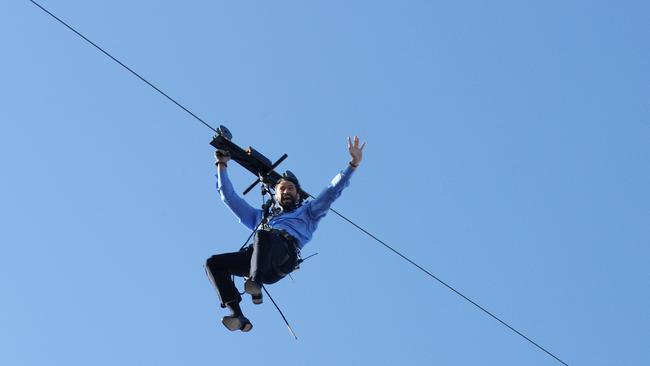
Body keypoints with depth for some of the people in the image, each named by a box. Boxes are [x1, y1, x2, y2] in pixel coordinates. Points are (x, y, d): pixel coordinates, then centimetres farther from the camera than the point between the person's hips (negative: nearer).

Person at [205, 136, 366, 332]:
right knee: (213, 263, -20)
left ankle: (255, 285, -57)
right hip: (257, 256, 4)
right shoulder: (260, 216, 45)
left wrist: (353, 164, 18)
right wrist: (222, 165, 48)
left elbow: (333, 190, 27)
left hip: (284, 255, -4)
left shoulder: (307, 211, 36)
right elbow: (229, 197, 47)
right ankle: (238, 316, -33)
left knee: (264, 234, -38)